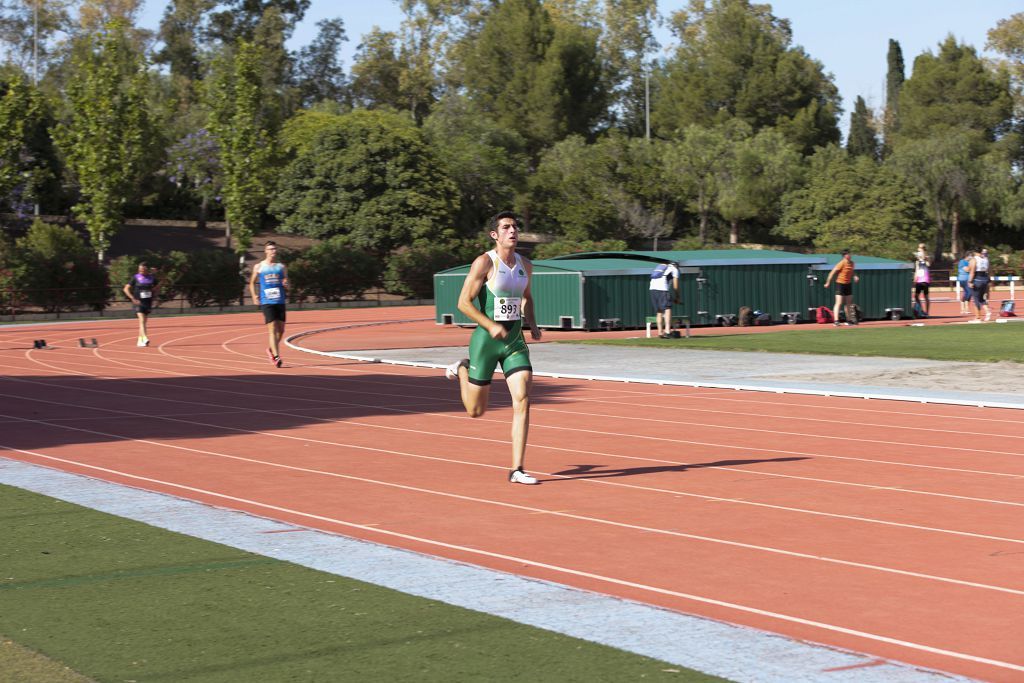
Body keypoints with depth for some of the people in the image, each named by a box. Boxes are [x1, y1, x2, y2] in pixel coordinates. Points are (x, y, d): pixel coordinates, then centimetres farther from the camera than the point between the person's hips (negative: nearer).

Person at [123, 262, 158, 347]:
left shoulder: (152, 277, 4)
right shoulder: (135, 277, -4)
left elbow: (155, 288, 20)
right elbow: (126, 289, -2)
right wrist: (133, 299, -11)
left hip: (148, 302, 4)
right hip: (138, 302, -4)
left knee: (144, 322, 11)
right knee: (141, 321, -18)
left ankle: (140, 341, 22)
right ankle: (145, 338, -29)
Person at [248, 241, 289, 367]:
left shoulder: (282, 267, 10)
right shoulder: (259, 267, 5)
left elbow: (287, 287, 14)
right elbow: (252, 283, 15)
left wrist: (285, 285, -10)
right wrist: (254, 295, -2)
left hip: (280, 302, 3)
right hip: (266, 302, -3)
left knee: (281, 329, 9)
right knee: (272, 329, -12)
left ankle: (271, 349, 34)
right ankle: (276, 356, -16)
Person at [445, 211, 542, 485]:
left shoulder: (525, 265, 7)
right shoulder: (484, 262, -11)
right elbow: (464, 302, -13)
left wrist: (533, 325, 10)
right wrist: (490, 326, -23)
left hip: (515, 340, 4)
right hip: (486, 339, -4)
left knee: (522, 399, -13)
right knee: (476, 411, 8)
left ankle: (516, 470, -9)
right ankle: (462, 370, 42)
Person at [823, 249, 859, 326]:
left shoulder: (851, 263, 5)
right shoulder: (842, 263, -17)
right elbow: (832, 272, -15)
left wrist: (854, 276, 0)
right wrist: (828, 283, -14)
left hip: (848, 284, 8)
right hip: (840, 284, -8)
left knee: (849, 304, 12)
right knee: (839, 303, -13)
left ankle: (848, 320, 21)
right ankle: (836, 321, -16)